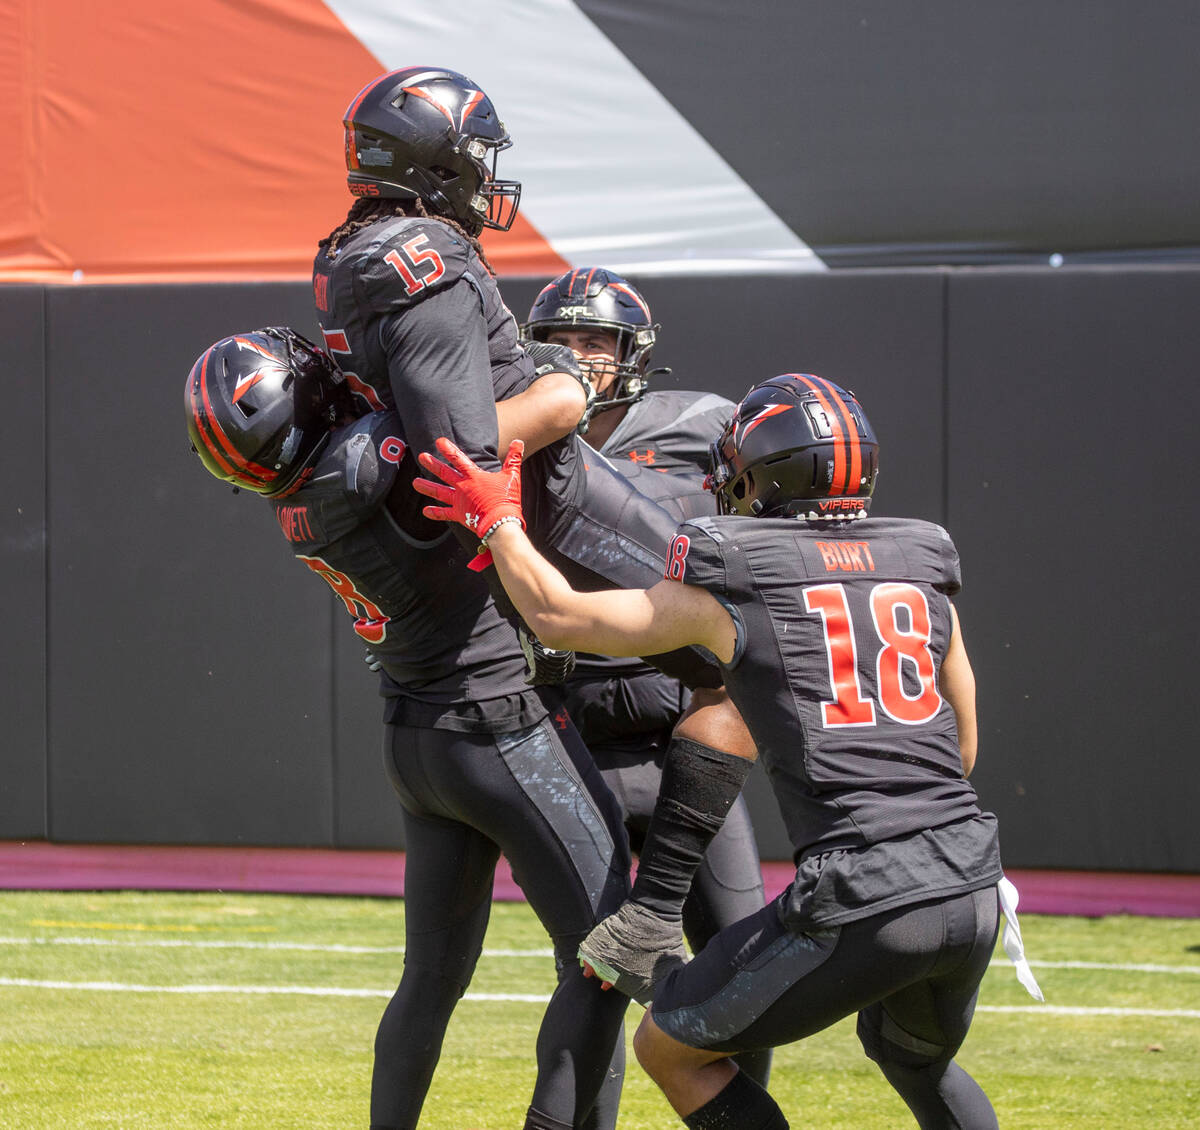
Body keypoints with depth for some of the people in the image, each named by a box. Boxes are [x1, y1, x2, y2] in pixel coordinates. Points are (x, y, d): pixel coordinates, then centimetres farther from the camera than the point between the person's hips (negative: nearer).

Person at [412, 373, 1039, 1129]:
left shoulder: (729, 590, 3)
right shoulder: (923, 570, 15)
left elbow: (559, 615, 12)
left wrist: (498, 519, 28)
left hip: (861, 906, -5)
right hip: (972, 895, 6)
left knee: (670, 1047, 13)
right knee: (917, 1060, 34)